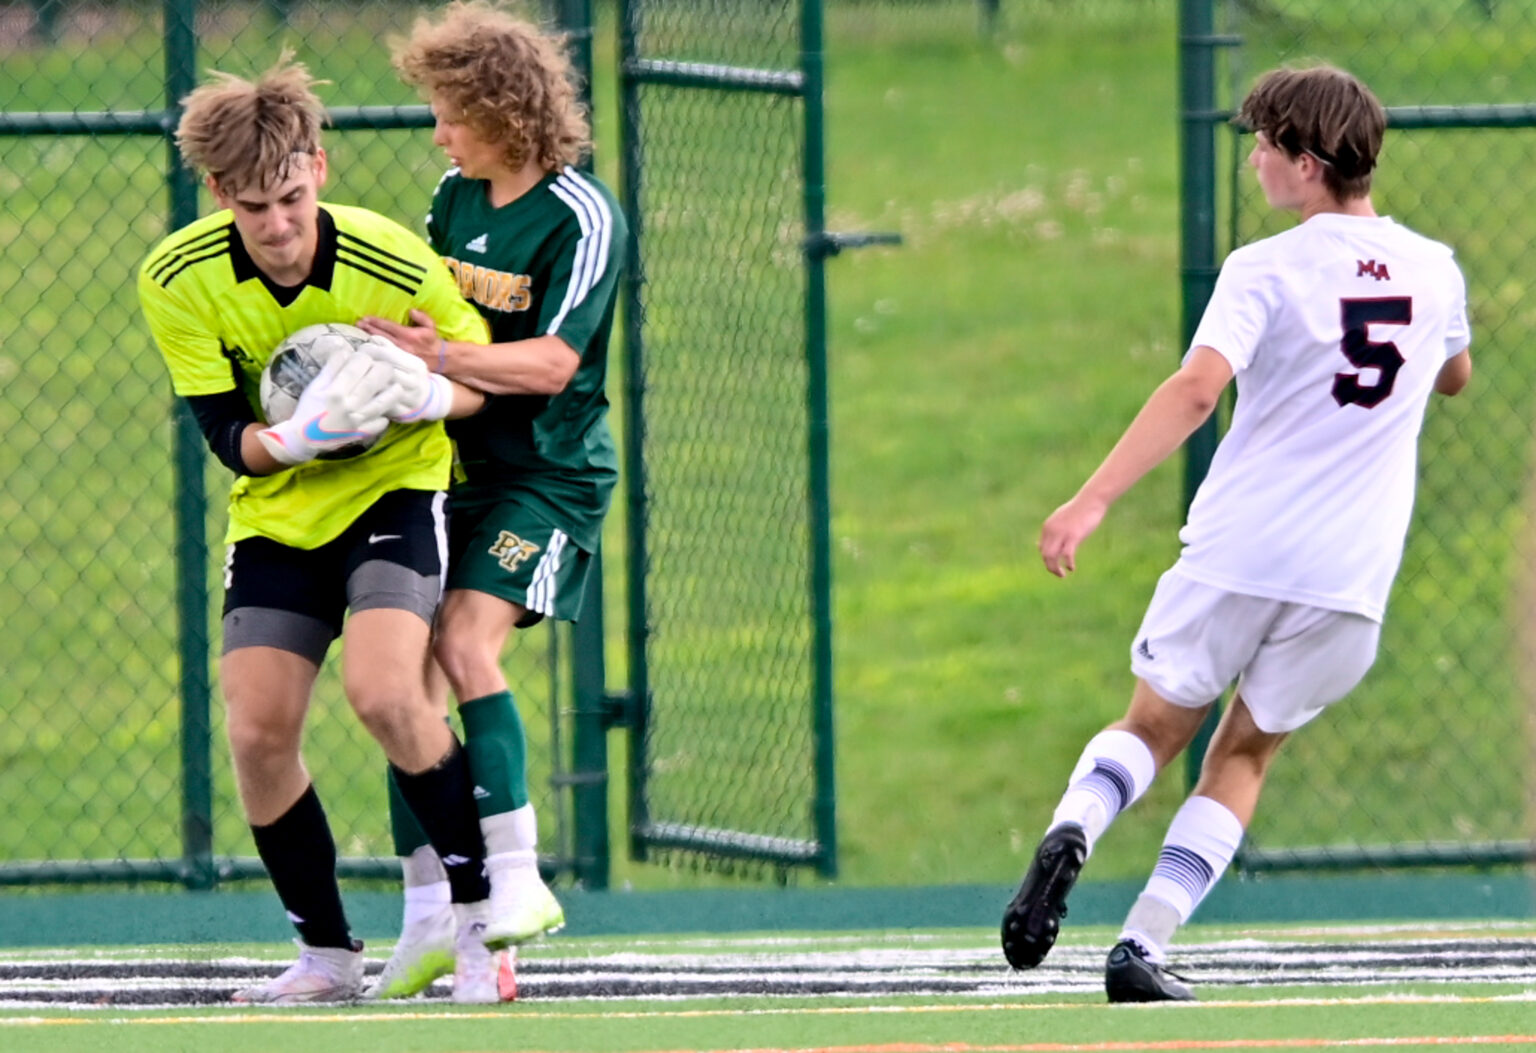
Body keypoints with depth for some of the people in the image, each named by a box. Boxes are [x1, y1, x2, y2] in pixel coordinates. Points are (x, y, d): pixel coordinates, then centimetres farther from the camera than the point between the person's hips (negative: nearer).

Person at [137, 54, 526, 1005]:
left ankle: (483, 917, -8)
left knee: (384, 694, -25)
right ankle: (328, 955, 13)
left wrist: (426, 394, -29)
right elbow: (228, 436, -12)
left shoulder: (395, 265, -21)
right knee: (258, 733, -6)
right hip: (274, 516, 4)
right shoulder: (179, 282, -15)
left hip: (395, 493, -4)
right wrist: (293, 440, -34)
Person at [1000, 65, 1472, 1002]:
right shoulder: (1435, 272, 7)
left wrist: (1094, 500, -27)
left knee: (1153, 728, 16)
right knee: (1243, 758, 16)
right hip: (1350, 574, 3)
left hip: (1238, 550, -3)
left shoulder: (1266, 271, -8)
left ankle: (1071, 831, -14)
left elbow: (1196, 390, -22)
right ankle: (1145, 946, 3)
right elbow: (1454, 376, 28)